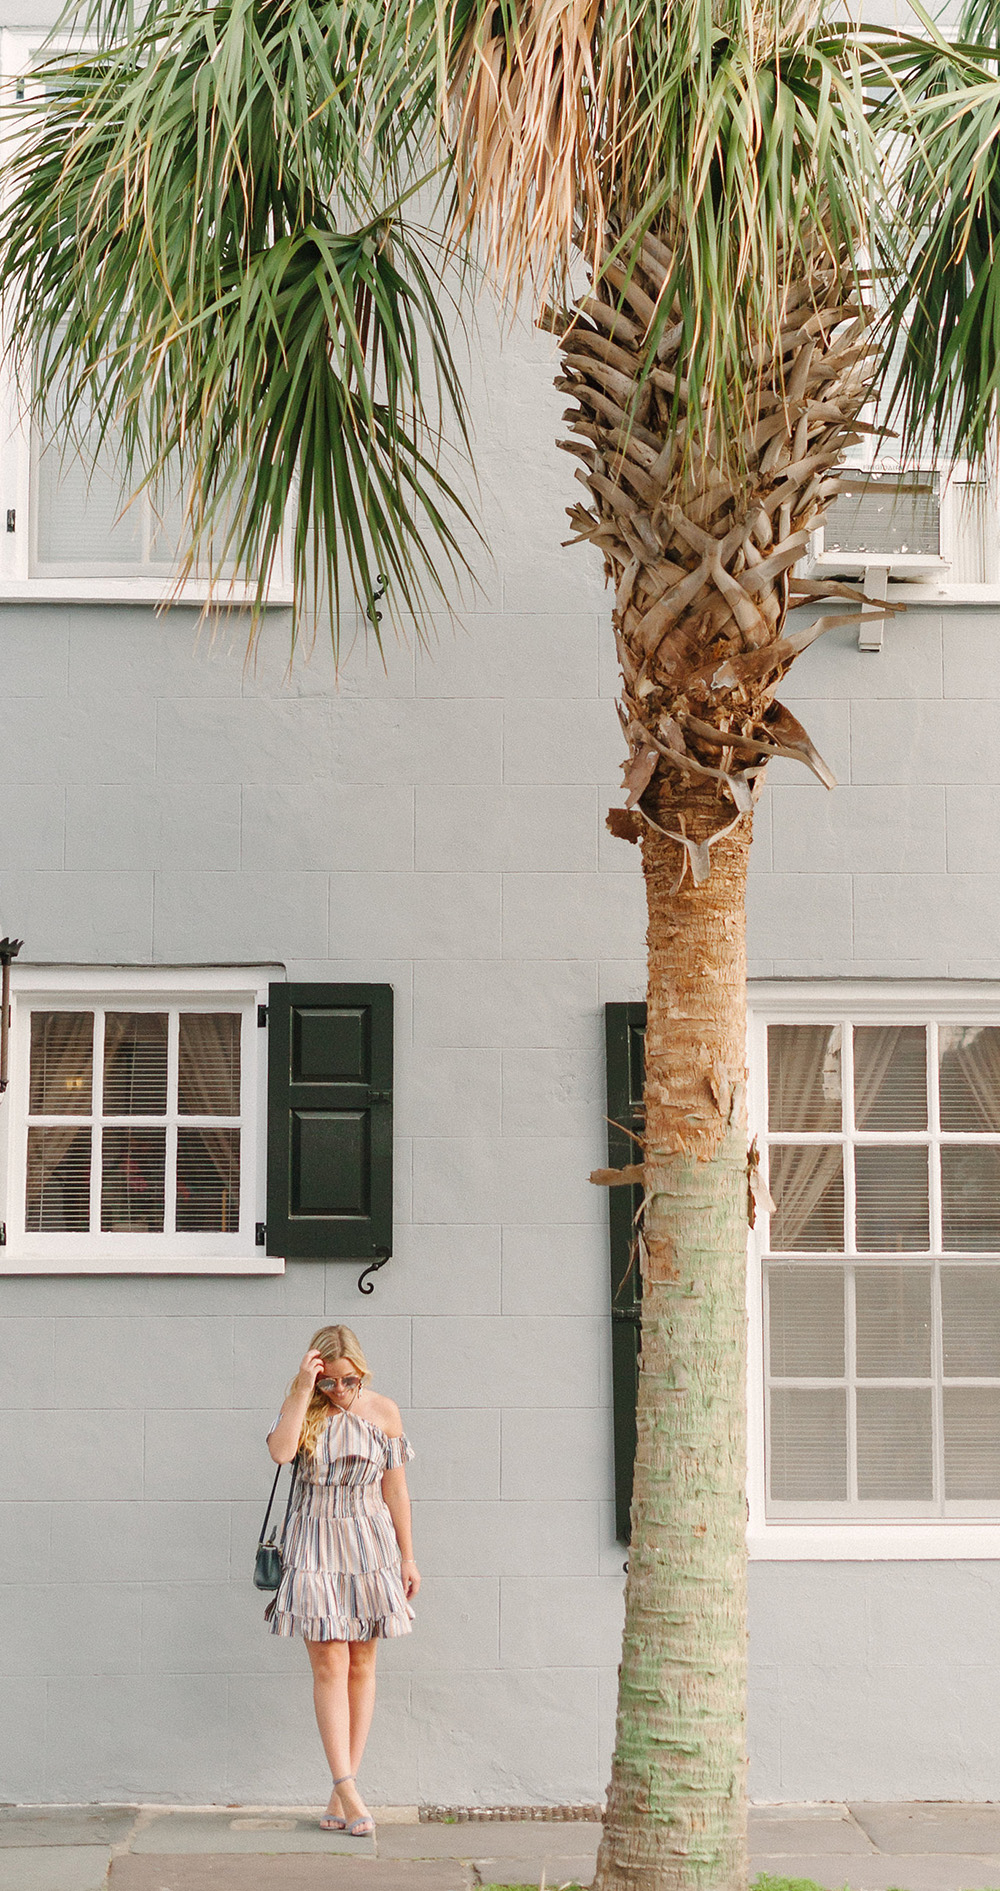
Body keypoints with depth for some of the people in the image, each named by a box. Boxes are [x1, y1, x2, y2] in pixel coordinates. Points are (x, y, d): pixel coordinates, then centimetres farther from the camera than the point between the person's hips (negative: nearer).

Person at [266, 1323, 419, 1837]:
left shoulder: (383, 1412, 1)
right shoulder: (301, 1408, -1)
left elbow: (395, 1491, 6)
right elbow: (280, 1451, -23)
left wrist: (407, 1557, 7)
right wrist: (305, 1389, -22)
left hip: (369, 1544, 2)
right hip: (315, 1547, -2)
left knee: (362, 1666, 3)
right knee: (330, 1667, -9)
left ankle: (340, 1793, 9)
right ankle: (348, 1792, -9)